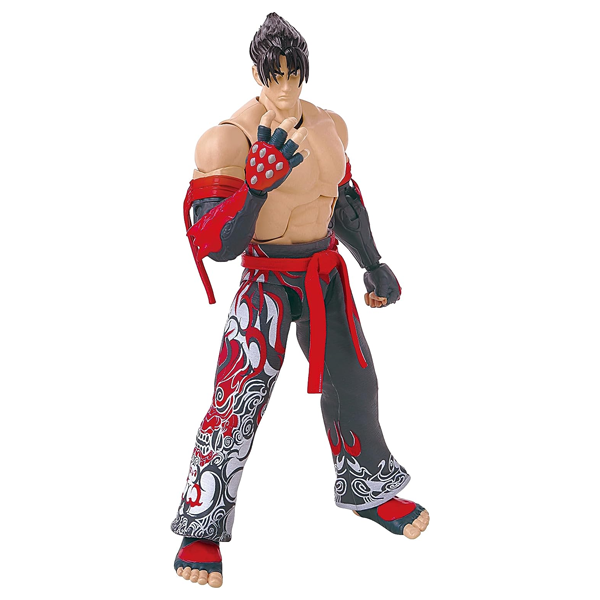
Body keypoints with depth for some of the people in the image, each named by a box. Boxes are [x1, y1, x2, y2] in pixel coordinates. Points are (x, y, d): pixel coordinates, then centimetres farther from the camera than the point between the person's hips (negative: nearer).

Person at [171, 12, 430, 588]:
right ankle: (201, 529, 5)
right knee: (238, 399, -13)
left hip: (326, 275, 7)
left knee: (352, 380, 17)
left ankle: (364, 489, 41)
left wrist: (374, 264, 23)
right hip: (267, 280, -6)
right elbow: (215, 244, -24)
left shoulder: (328, 125, 3)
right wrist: (258, 186, -37)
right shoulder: (230, 140, -18)